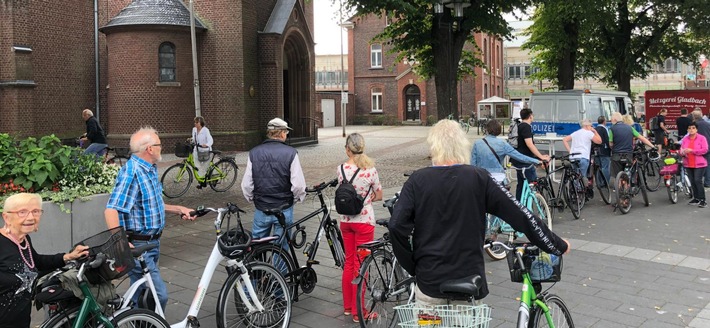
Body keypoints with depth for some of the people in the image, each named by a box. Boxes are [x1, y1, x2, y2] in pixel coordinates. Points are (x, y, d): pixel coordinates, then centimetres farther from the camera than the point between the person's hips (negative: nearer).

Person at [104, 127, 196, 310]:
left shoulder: (151, 170, 13)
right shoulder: (132, 172, -19)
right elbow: (111, 210, -29)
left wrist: (178, 209, 17)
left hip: (152, 243, 10)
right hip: (138, 246, -10)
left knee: (141, 296, 18)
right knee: (159, 296, -13)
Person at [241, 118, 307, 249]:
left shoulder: (254, 153, -1)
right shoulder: (290, 153, -10)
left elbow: (246, 185, -2)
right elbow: (298, 185, -14)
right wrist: (297, 198, 5)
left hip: (261, 210, 3)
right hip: (284, 210, -2)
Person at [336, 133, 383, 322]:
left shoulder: (341, 169, -4)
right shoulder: (370, 170, -11)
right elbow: (378, 196, -1)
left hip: (345, 220, 4)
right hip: (364, 220, -4)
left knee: (349, 262, 17)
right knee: (360, 266, 3)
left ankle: (347, 306, 27)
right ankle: (358, 312, 10)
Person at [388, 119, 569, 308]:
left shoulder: (418, 180, -6)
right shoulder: (478, 179, -6)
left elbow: (397, 226, -14)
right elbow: (521, 216, -6)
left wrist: (412, 266, 0)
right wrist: (558, 245, 6)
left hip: (430, 280, 0)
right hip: (469, 281, 0)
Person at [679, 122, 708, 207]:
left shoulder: (702, 138, -3)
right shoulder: (685, 139, 9)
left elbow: (704, 150, -13)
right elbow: (681, 149, 9)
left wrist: (691, 150, -20)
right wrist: (683, 152, -15)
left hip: (699, 164, -5)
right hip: (688, 164, 5)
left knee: (698, 181, -12)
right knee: (692, 182, 9)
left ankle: (702, 200, -6)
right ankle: (696, 198, 20)